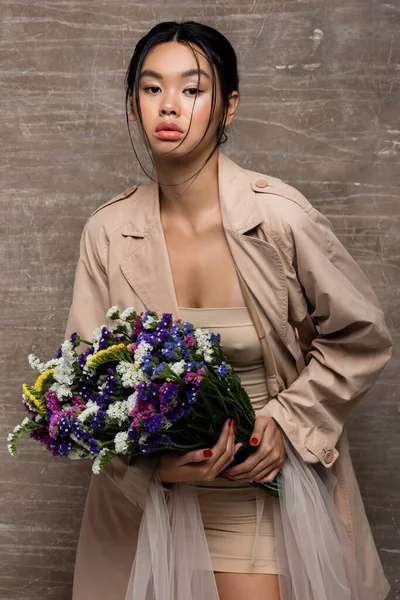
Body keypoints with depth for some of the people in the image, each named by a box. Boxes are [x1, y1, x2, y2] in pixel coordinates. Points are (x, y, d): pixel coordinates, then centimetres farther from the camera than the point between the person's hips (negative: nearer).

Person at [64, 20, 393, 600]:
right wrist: (154, 458, -18)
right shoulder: (108, 232, -7)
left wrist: (289, 422, -12)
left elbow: (361, 338, -3)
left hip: (272, 481, -1)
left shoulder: (280, 215, -15)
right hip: (153, 486, 2)